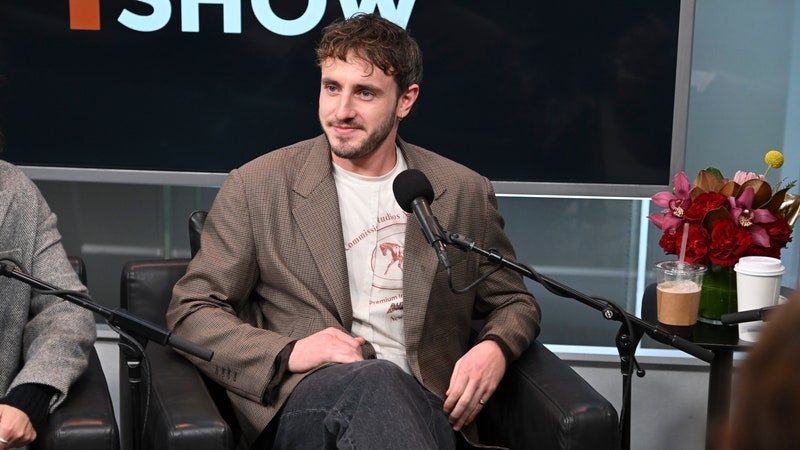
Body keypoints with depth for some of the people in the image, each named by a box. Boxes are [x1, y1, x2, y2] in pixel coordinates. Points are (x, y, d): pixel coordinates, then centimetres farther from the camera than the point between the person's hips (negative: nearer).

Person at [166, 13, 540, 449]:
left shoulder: (464, 193, 12)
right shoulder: (255, 187, 6)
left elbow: (513, 302, 23)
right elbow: (190, 311, 6)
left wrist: (494, 348, -2)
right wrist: (288, 352, -12)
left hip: (418, 401, 2)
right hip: (302, 399, -2)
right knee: (375, 380, -37)